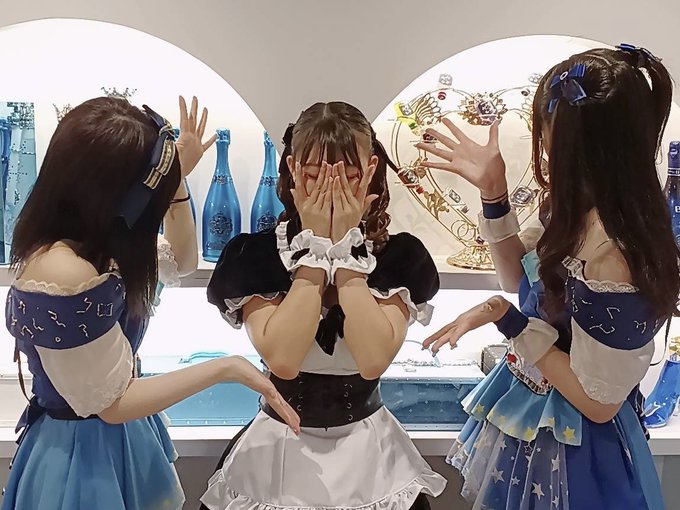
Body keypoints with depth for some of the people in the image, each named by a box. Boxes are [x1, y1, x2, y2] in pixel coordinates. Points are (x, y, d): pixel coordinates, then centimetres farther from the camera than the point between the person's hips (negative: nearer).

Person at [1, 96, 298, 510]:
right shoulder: (65, 273, -33)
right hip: (85, 453, -9)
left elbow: (180, 262, 9)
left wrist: (177, 176, -2)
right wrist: (225, 368, -23)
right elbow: (112, 402, -25)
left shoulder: (90, 243, -5)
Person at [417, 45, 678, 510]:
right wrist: (494, 192, -4)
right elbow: (523, 280, 6)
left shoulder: (612, 253, -34)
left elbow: (598, 401, -24)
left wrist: (505, 318, -24)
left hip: (568, 448, -8)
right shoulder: (584, 212, -9)